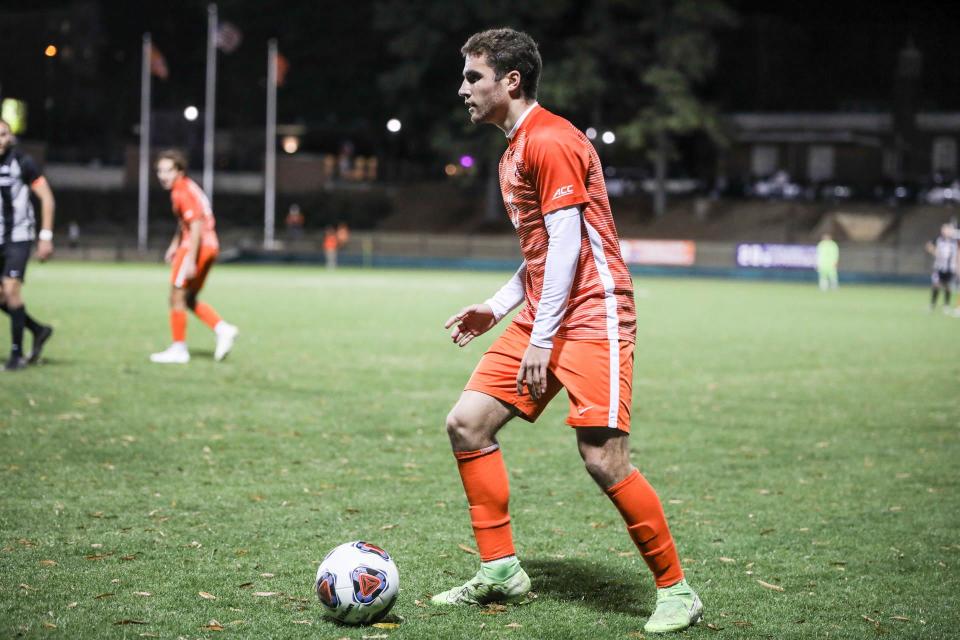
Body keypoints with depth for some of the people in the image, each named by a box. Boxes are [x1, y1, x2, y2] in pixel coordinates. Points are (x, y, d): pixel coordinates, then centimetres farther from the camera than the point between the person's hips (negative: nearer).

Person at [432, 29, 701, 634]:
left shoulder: (550, 140, -12)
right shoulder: (516, 148, 19)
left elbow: (567, 242, -17)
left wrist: (543, 338, -18)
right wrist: (497, 307, 15)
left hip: (591, 316, -10)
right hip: (541, 316, 10)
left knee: (604, 459, -14)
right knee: (467, 422, 4)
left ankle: (676, 590, 0)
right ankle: (501, 570, 12)